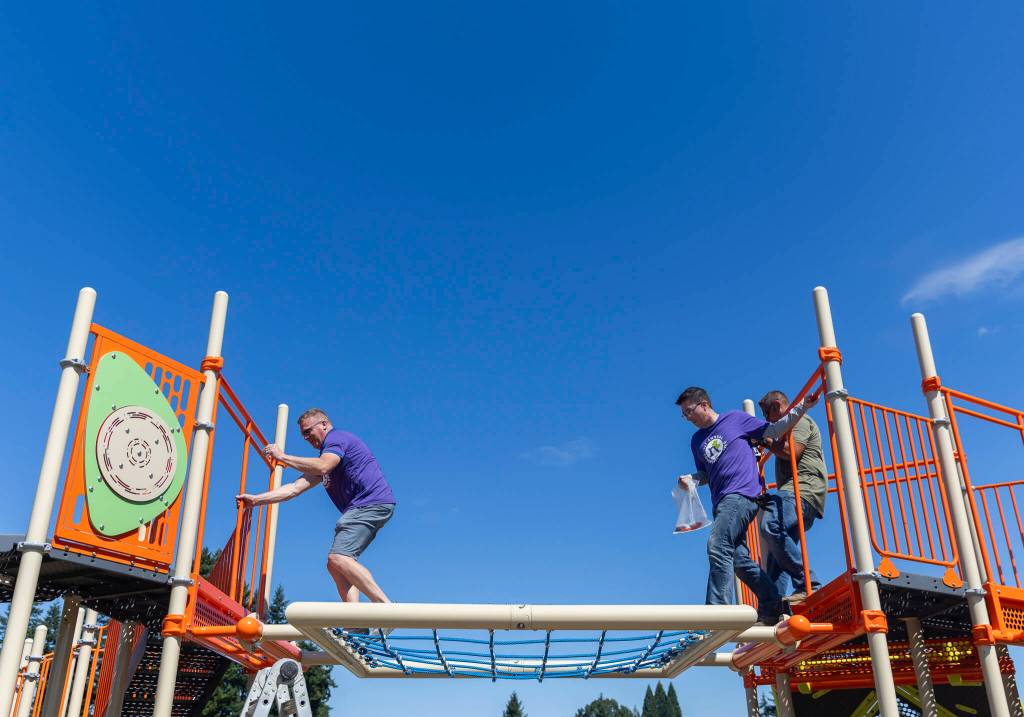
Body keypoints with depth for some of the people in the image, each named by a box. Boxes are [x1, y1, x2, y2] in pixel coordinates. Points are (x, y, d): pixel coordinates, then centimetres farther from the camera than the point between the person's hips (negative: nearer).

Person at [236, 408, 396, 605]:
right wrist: (255, 500, 15)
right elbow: (295, 488, 23)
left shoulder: (337, 437, 0)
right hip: (362, 508, 10)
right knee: (335, 565, 2)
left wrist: (282, 457, -10)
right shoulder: (324, 457, 28)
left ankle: (386, 607, -26)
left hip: (373, 502, -10)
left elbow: (322, 466, -20)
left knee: (338, 558, -21)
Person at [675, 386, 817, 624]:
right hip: (722, 502, 8)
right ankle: (771, 607, 15)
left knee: (717, 545, -24)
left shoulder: (736, 419, 5)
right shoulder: (697, 440, 21)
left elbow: (773, 431, 10)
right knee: (739, 560, 3)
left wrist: (801, 407, 2)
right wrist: (690, 479, 6)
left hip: (742, 495, -7)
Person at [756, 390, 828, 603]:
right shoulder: (790, 426, 34)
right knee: (779, 547, 1)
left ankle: (808, 585, -33)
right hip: (793, 493, 11)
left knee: (771, 526, -33)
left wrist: (768, 442, -1)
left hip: (803, 489, -11)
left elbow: (791, 452, -13)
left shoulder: (799, 420, 3)